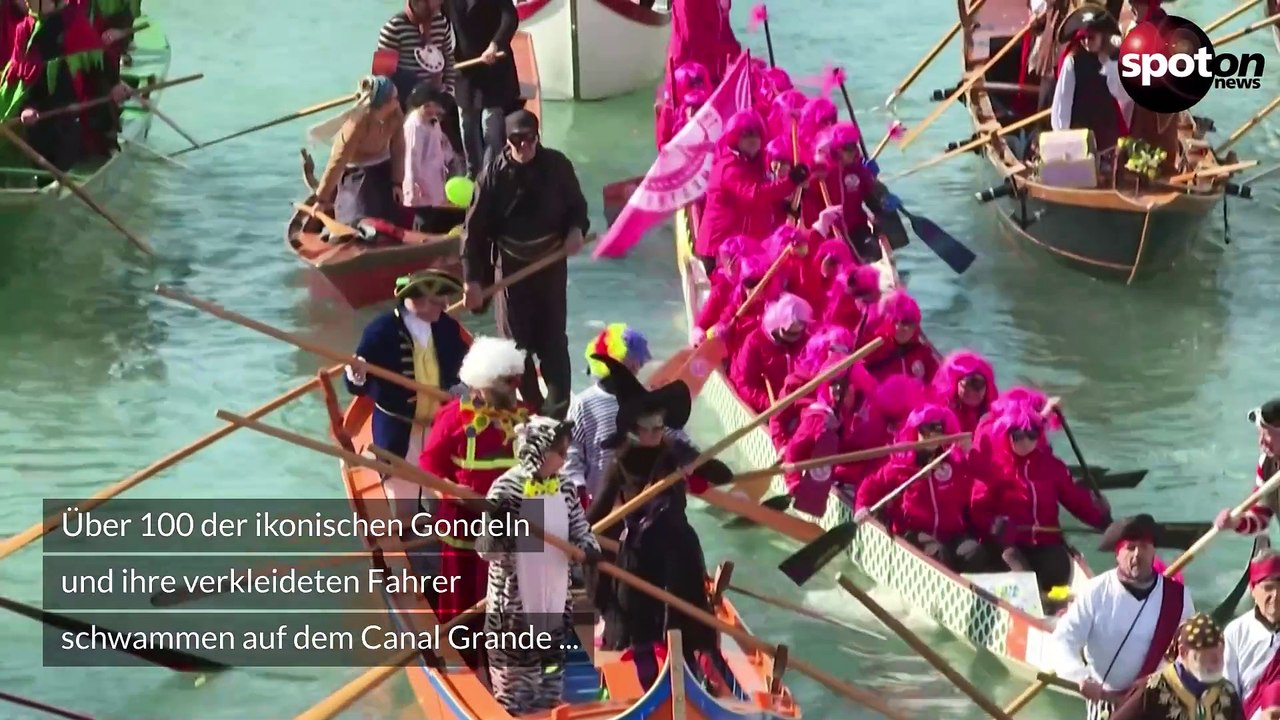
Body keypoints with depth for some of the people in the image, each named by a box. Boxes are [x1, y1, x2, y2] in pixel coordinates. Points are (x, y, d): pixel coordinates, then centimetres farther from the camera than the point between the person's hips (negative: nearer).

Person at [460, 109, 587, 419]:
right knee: (517, 341, 4)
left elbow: (577, 205, 9)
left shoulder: (557, 165, -7)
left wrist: (577, 229, -15)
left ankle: (557, 411, 9)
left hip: (551, 262, 1)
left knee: (553, 339, 3)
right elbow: (474, 229, -10)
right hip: (510, 266, -1)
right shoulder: (494, 174, -12)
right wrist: (472, 278, -15)